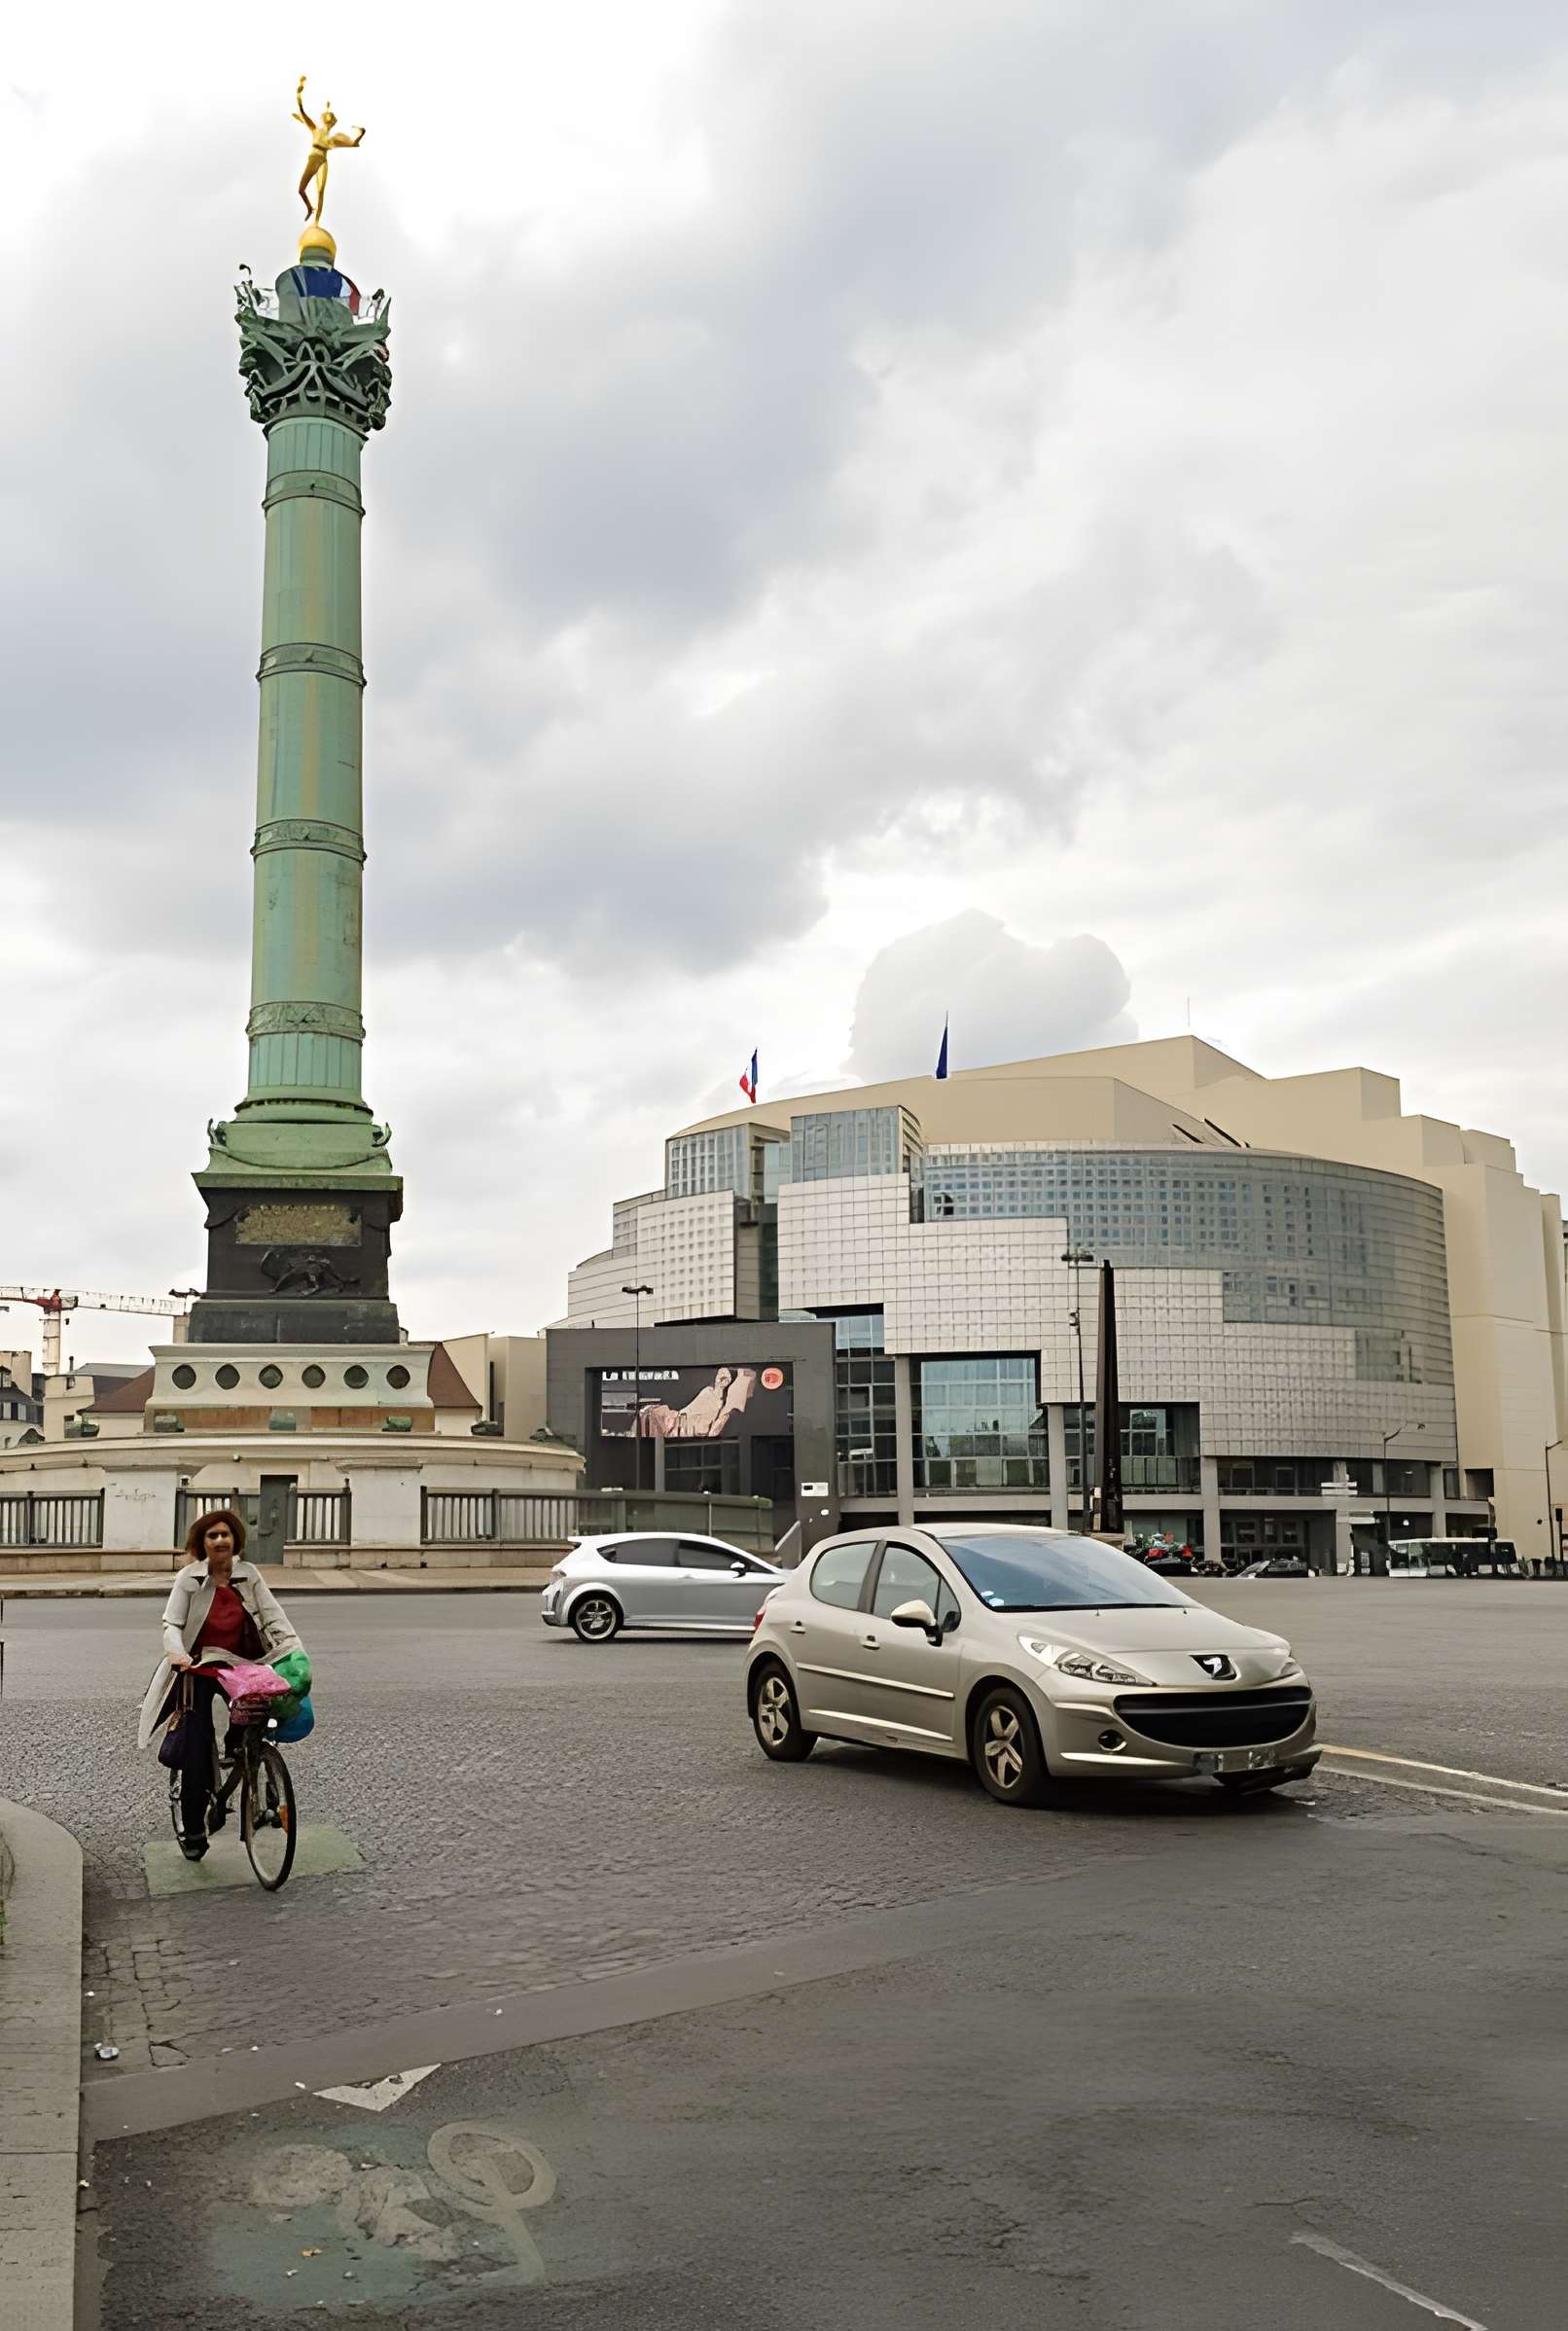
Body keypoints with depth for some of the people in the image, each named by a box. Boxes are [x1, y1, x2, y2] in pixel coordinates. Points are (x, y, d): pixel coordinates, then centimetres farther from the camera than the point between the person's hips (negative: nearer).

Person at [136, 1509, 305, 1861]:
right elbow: (172, 1623, -11)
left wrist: (293, 1644, -22)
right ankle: (192, 1831, 4)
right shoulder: (189, 1577, -7)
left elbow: (272, 1614, -6)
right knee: (196, 1748, -6)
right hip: (197, 1667, -2)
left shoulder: (248, 1574, 0)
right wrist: (176, 1652, -31)